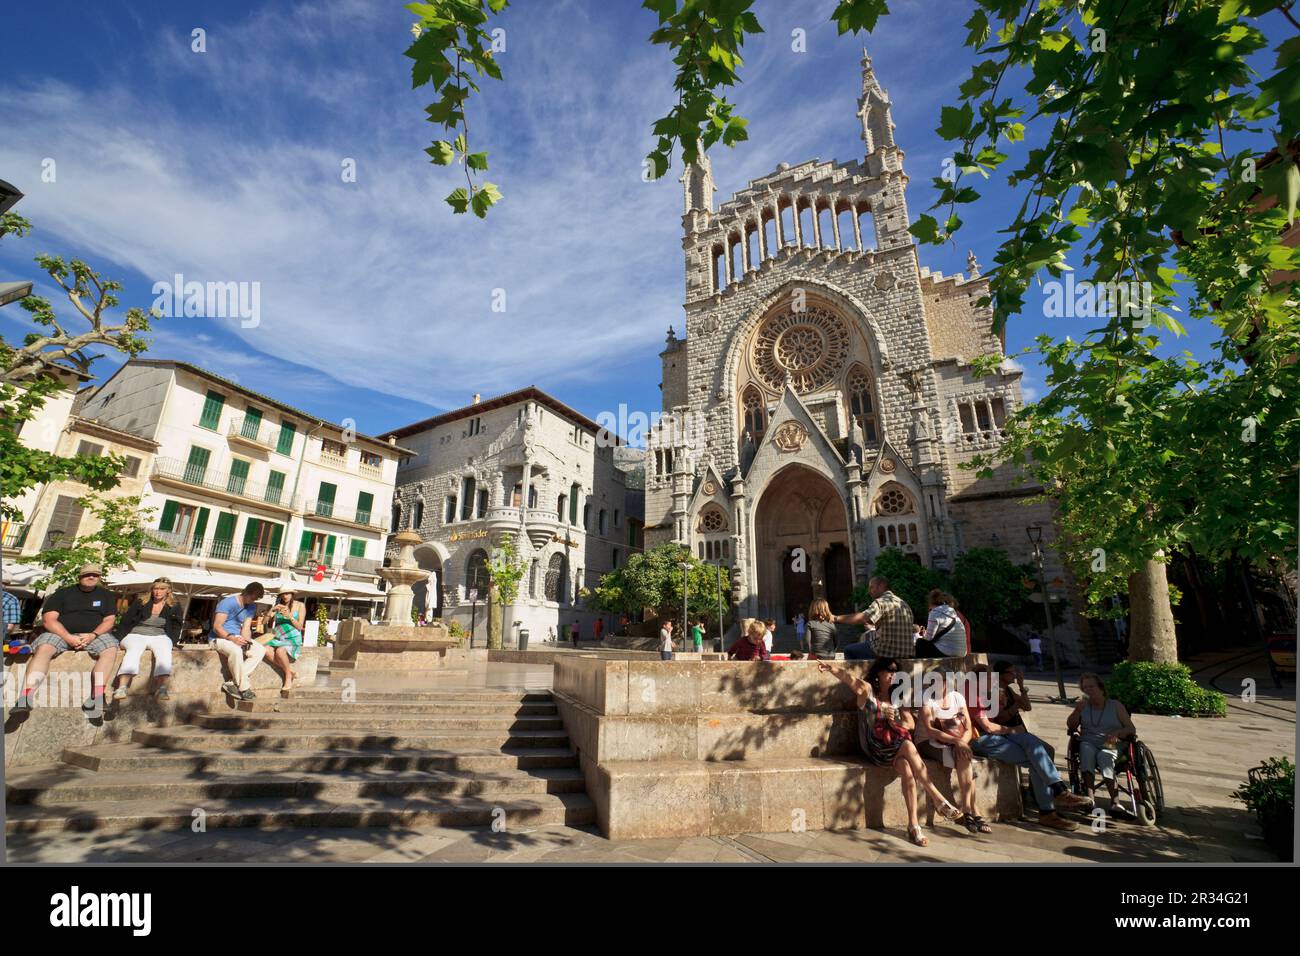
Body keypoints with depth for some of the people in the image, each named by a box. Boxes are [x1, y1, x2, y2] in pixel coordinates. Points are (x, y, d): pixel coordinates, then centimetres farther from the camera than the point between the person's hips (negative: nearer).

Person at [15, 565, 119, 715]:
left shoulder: (106, 595, 12)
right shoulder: (63, 593, 7)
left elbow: (109, 620, 5)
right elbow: (48, 620, -3)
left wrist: (93, 635, -17)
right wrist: (69, 637, -19)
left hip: (95, 634, 0)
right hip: (62, 633, 0)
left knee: (111, 649, -29)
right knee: (43, 648, -32)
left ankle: (97, 696, -39)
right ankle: (26, 696, -40)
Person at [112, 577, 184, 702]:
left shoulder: (174, 606, 11)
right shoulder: (141, 602, 9)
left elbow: (176, 627, 12)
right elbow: (125, 621, 9)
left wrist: (172, 642, -2)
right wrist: (121, 639, -3)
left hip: (159, 636, 0)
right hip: (136, 634, 0)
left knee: (164, 651, -33)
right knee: (134, 650, -35)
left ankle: (161, 688, -45)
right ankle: (122, 688, -47)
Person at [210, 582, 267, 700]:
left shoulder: (252, 606, 5)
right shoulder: (228, 602, -16)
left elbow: (246, 628, 3)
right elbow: (217, 627, -19)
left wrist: (245, 640, -19)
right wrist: (232, 638, -32)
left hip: (236, 637, 7)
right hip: (218, 637, -7)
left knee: (260, 650, -17)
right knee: (236, 651, -38)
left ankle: (231, 684, -22)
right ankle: (243, 688, -24)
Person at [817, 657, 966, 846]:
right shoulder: (867, 690, 1)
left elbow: (911, 723, 14)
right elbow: (849, 677, -20)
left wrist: (896, 722, -9)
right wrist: (832, 668, -41)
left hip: (897, 748, 5)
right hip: (875, 749, -4)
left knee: (907, 769, -29)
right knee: (908, 746, -32)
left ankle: (913, 825, -28)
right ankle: (938, 798, -24)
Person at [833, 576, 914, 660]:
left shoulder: (881, 602, -12)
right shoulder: (903, 603, 16)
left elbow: (861, 618, -27)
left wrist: (836, 618, -20)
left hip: (887, 653, -9)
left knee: (849, 650, 5)